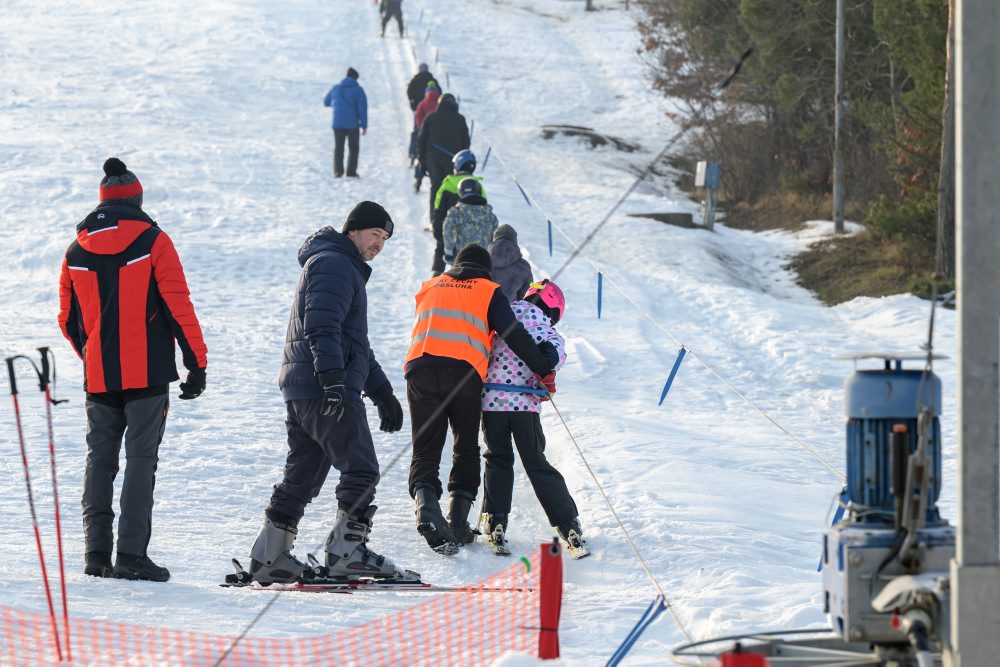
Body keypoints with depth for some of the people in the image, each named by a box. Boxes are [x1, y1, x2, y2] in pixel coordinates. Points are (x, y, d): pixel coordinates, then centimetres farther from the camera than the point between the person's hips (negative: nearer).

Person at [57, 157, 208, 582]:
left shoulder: (77, 251, 8)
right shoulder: (152, 241, -4)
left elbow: (68, 319, 15)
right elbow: (178, 306, -8)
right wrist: (197, 362, -3)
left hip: (99, 377, 4)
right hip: (148, 373, -4)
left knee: (100, 459, 11)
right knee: (141, 459, -3)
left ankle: (97, 553, 4)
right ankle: (131, 554, -9)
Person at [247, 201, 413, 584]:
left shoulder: (348, 269, 29)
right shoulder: (333, 264, -6)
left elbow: (356, 342, 36)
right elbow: (321, 327, -21)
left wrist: (381, 392, 32)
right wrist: (333, 379, -30)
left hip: (301, 392, 10)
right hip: (323, 390, -10)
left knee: (302, 476, 10)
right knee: (361, 469, -9)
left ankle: (269, 557, 10)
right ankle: (347, 552, -12)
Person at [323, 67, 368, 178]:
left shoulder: (336, 89, 6)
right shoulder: (358, 90, -4)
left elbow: (326, 102, 20)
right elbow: (363, 108, -9)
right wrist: (364, 125, -6)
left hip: (338, 123, 2)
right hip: (353, 124, -2)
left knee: (338, 148, 8)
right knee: (353, 148, 11)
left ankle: (338, 171, -7)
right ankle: (351, 171, 4)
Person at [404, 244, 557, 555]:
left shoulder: (429, 287, 27)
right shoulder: (488, 291, 15)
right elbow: (513, 334, 4)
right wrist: (542, 367, 7)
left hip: (419, 367, 2)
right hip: (463, 370, -2)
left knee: (425, 450, 2)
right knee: (466, 450, 13)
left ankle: (426, 505, -26)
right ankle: (458, 523, 4)